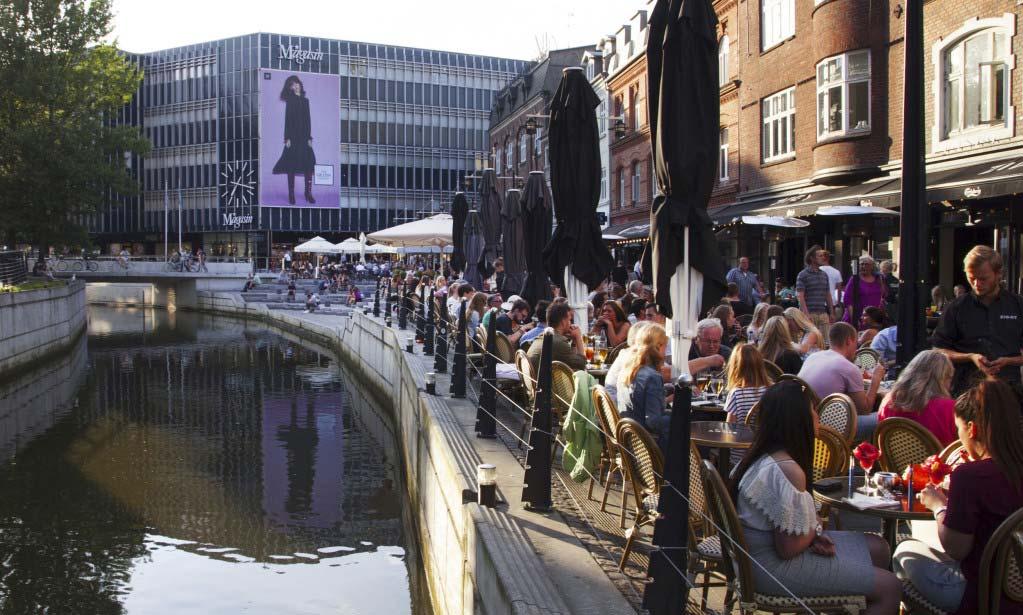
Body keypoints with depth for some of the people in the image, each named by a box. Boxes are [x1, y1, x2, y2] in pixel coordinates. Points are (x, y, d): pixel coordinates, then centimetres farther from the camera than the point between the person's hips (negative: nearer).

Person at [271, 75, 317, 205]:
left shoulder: (305, 100, 12)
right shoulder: (290, 101, 1)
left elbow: (308, 120, 11)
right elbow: (287, 120, -4)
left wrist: (309, 137, 5)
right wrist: (287, 138, -11)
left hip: (304, 136, 4)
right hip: (293, 136, -4)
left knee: (309, 163, -4)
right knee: (292, 165, -1)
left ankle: (308, 193, 2)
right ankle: (291, 194, 3)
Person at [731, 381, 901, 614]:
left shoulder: (763, 455, 2)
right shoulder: (787, 470, -28)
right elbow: (787, 549, -25)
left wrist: (813, 533, -2)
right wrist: (816, 529, -6)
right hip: (775, 567, -10)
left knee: (877, 547, 17)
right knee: (889, 587, -5)